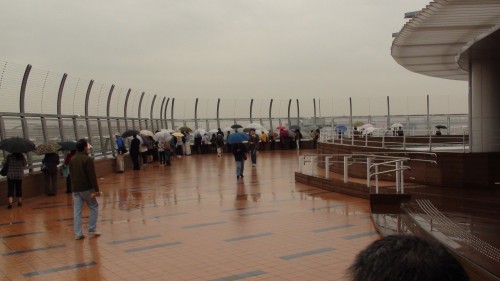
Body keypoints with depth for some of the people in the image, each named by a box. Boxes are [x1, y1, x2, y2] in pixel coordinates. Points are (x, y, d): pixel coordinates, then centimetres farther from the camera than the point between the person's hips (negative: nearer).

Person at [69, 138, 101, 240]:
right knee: (94, 207, 11)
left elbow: (71, 175, 16)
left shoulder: (72, 160, 9)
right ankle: (92, 229, 9)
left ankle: (78, 233, 5)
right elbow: (92, 176, -16)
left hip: (75, 189, 6)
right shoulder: (88, 159, -12)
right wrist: (96, 189, -14)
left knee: (77, 211, 5)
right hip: (86, 188, -6)